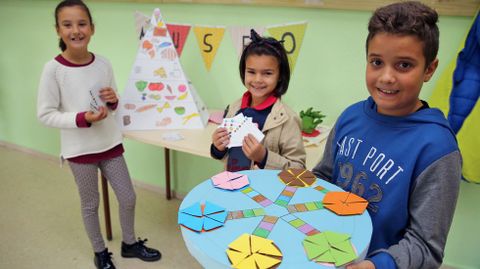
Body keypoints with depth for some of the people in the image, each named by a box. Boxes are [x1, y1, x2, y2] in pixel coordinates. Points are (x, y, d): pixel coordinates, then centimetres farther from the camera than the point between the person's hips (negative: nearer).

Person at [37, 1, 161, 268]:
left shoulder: (103, 63, -4)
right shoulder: (53, 69, -15)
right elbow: (45, 115, -12)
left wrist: (114, 101, -15)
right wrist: (82, 118, -24)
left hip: (110, 143, 4)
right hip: (80, 150, -3)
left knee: (128, 198, 13)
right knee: (91, 204, 14)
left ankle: (130, 243, 38)